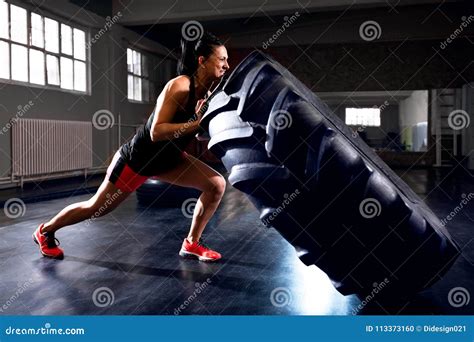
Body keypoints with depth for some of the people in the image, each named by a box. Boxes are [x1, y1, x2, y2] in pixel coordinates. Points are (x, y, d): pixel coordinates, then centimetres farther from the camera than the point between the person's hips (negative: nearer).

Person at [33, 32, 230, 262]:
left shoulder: (207, 93, -4)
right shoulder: (179, 86, -27)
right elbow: (156, 132, -33)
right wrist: (197, 124, -35)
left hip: (167, 158, 7)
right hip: (137, 158, -7)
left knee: (217, 184, -7)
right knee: (96, 207, 10)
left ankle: (192, 244, 7)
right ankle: (45, 231, 37)